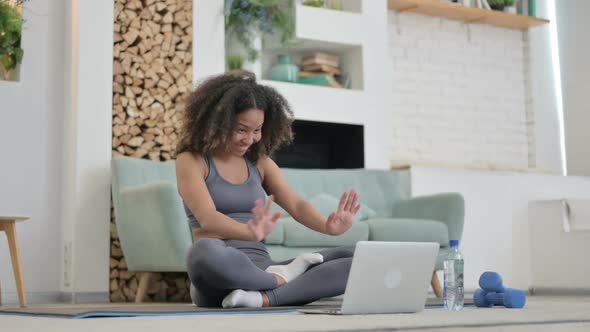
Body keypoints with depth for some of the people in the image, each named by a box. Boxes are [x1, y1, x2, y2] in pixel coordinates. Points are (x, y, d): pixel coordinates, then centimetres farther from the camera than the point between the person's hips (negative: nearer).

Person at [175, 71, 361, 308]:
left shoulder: (260, 162, 16)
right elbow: (207, 217, -17)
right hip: (220, 281, -5)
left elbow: (296, 205, 4)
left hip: (262, 272, 5)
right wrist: (250, 233, -38)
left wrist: (329, 226, -19)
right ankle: (282, 278, -18)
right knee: (204, 252, -42)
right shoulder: (191, 160, 0)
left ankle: (264, 298, -31)